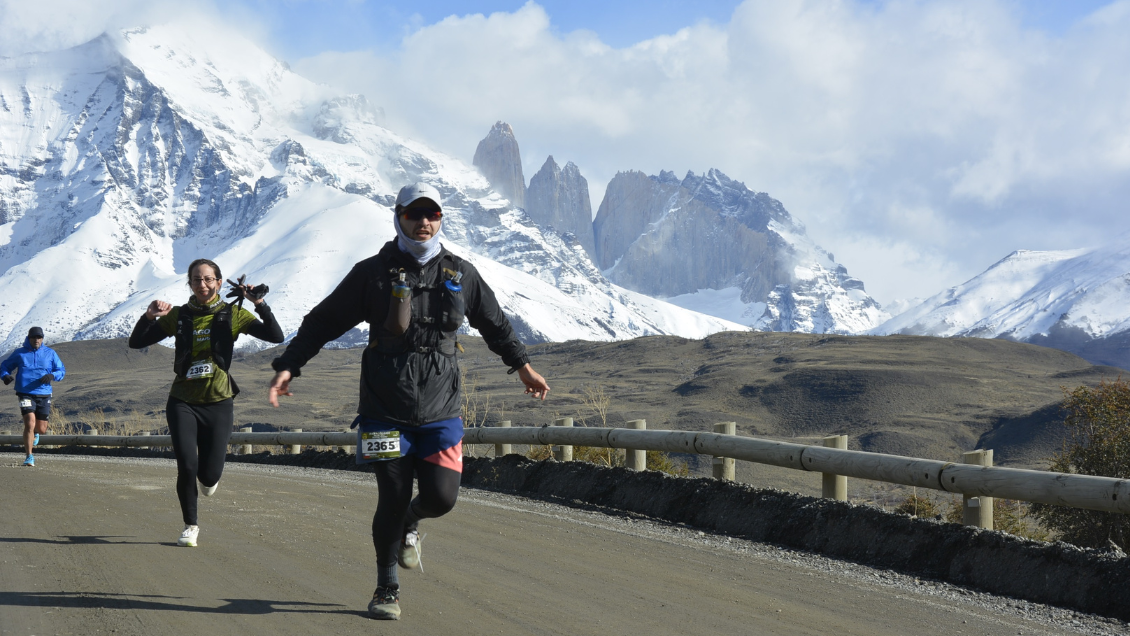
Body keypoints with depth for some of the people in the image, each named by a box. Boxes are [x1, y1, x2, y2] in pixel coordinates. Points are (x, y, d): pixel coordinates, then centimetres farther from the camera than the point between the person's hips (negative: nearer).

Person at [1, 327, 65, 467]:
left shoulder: (50, 353, 7)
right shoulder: (19, 353, 5)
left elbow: (61, 371, 8)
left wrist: (52, 376, -14)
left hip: (44, 395, 2)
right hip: (26, 394, -2)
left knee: (41, 429, 6)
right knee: (30, 424, -17)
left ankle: (35, 432, 46)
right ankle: (29, 457, -7)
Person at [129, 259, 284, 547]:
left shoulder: (232, 314, 0)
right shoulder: (178, 316, 3)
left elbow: (276, 336, -9)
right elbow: (136, 342, 4)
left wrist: (260, 304, -21)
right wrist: (149, 317, -14)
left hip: (218, 403, 0)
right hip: (183, 402, 1)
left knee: (210, 474, -3)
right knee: (187, 467, -12)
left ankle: (208, 478, 37)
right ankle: (190, 526, 10)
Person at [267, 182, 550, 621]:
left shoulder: (460, 275, 7)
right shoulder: (373, 273, -1)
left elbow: (494, 323, 23)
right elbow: (324, 321, 4)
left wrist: (522, 365, 31)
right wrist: (288, 365, -4)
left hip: (440, 411, 2)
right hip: (385, 411, -2)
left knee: (441, 496, -9)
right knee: (393, 499, -3)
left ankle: (411, 522, 29)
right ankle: (387, 590, 16)